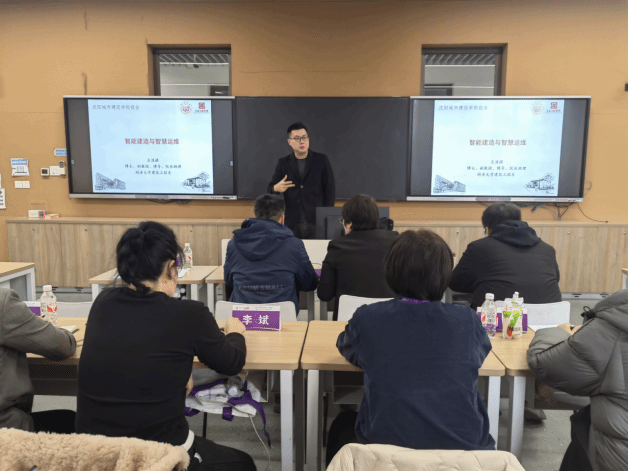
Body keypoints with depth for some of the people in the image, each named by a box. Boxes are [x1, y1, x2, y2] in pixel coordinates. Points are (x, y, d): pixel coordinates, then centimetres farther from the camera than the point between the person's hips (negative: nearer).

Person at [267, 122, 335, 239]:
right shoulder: (283, 163, 10)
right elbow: (270, 188, 11)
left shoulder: (321, 160, 6)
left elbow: (330, 189, 5)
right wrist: (276, 188, -15)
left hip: (317, 222, -1)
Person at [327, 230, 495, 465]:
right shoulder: (468, 321, -9)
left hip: (384, 444, -1)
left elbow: (346, 347, 10)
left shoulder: (366, 318, -12)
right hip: (465, 446, 2)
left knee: (343, 423, 28)